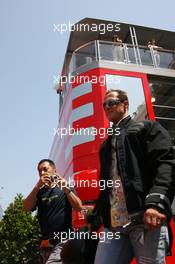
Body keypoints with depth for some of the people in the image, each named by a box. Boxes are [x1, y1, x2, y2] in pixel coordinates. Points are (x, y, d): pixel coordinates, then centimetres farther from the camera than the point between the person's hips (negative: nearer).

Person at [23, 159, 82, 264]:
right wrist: (38, 186, -15)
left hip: (63, 240, -5)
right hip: (46, 242, 5)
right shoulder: (39, 192, 12)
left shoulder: (65, 188, 3)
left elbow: (79, 207, -9)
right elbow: (26, 208, -4)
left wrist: (66, 189, -21)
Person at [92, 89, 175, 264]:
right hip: (113, 223, 6)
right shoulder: (105, 145, 28)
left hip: (146, 217, -5)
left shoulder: (147, 128, 10)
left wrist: (156, 202, -21)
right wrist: (95, 216, 17)